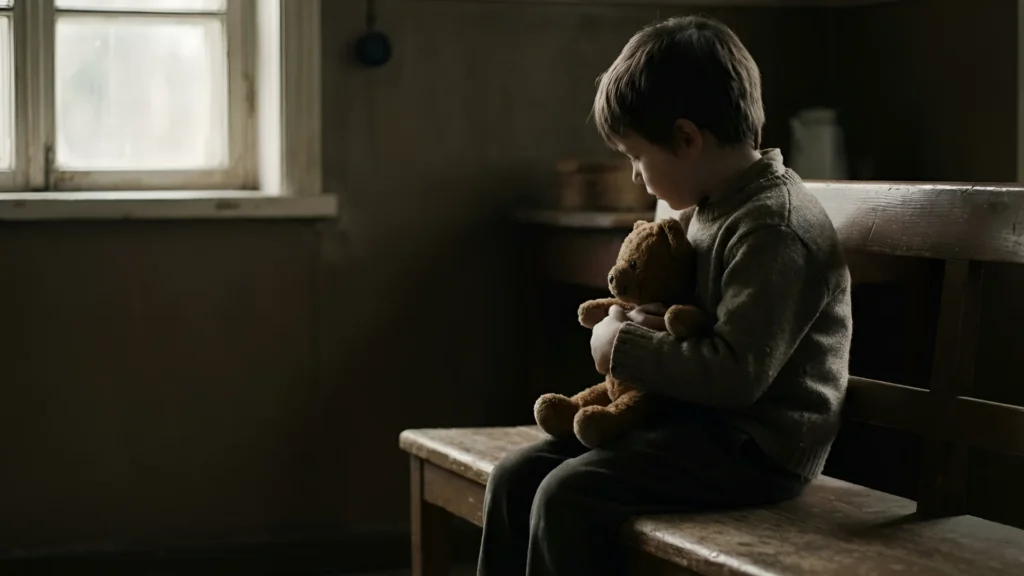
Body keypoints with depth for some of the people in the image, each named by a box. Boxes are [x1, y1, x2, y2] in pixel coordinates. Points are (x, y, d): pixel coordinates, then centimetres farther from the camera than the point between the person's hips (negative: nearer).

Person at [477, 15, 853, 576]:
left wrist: (622, 347, -16)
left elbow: (735, 373, -26)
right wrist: (635, 321, 1)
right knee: (515, 477, 0)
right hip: (699, 420, 10)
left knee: (568, 495, -23)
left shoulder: (773, 228, -20)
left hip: (755, 446, -10)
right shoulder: (707, 208, 10)